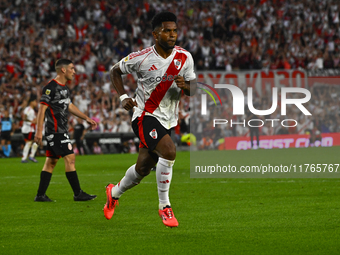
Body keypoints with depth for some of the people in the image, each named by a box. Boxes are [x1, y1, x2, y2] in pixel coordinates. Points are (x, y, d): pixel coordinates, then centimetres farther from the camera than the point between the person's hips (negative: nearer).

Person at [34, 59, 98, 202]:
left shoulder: (64, 88, 15)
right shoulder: (51, 87, -14)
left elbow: (69, 106, 28)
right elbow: (42, 110, -16)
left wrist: (86, 118, 28)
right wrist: (39, 131, -19)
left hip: (61, 130, 10)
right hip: (55, 130, -10)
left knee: (51, 161, 9)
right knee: (70, 158, -10)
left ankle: (40, 195, 11)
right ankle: (78, 194, -6)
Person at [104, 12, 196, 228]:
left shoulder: (185, 58, -3)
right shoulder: (141, 58, -13)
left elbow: (193, 89, 5)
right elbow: (115, 71, 3)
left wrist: (185, 86, -19)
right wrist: (123, 97, -10)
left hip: (167, 121, 5)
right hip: (145, 116, -5)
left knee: (143, 169, 13)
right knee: (169, 151, -29)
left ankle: (114, 193, 43)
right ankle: (164, 206, -15)